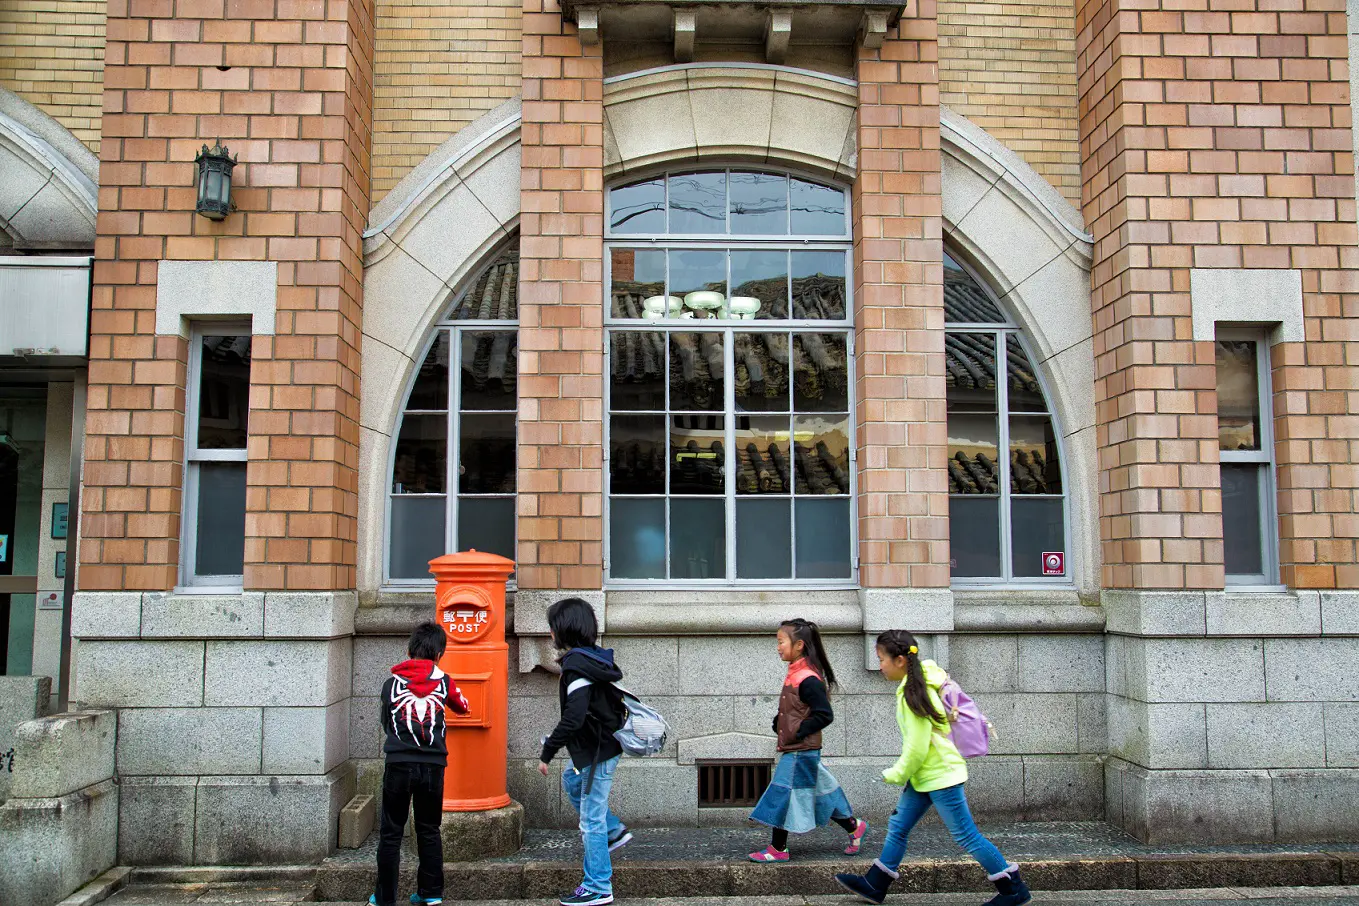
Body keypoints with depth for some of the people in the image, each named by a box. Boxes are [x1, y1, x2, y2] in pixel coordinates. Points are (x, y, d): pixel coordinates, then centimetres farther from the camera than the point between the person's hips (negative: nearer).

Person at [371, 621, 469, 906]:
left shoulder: (392, 683, 3)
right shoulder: (443, 682, 4)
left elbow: (384, 721, 15)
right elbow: (463, 707, 23)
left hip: (399, 764, -1)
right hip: (433, 765, 1)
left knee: (391, 833, 7)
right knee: (429, 830, 15)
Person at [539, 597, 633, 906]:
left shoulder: (577, 666, -24)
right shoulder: (594, 658, 6)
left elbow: (573, 717, -31)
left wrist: (547, 753, -21)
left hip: (596, 752, -10)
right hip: (602, 745, 10)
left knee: (592, 818, 1)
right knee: (571, 781, 32)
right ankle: (614, 830, 36)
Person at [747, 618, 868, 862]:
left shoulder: (808, 679, -21)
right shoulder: (795, 674, 9)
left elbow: (824, 715, -22)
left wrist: (798, 732, -18)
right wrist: (778, 723, 7)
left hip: (800, 752, -9)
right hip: (801, 751, 9)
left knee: (783, 796, -1)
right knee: (818, 794, 17)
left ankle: (778, 849, 10)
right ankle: (854, 827, 28)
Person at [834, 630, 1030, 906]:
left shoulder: (913, 695, -23)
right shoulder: (919, 684, 6)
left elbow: (917, 748, -23)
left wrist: (895, 775, -9)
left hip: (940, 775, -10)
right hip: (924, 774, 10)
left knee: (966, 835, 0)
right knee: (897, 827, 12)